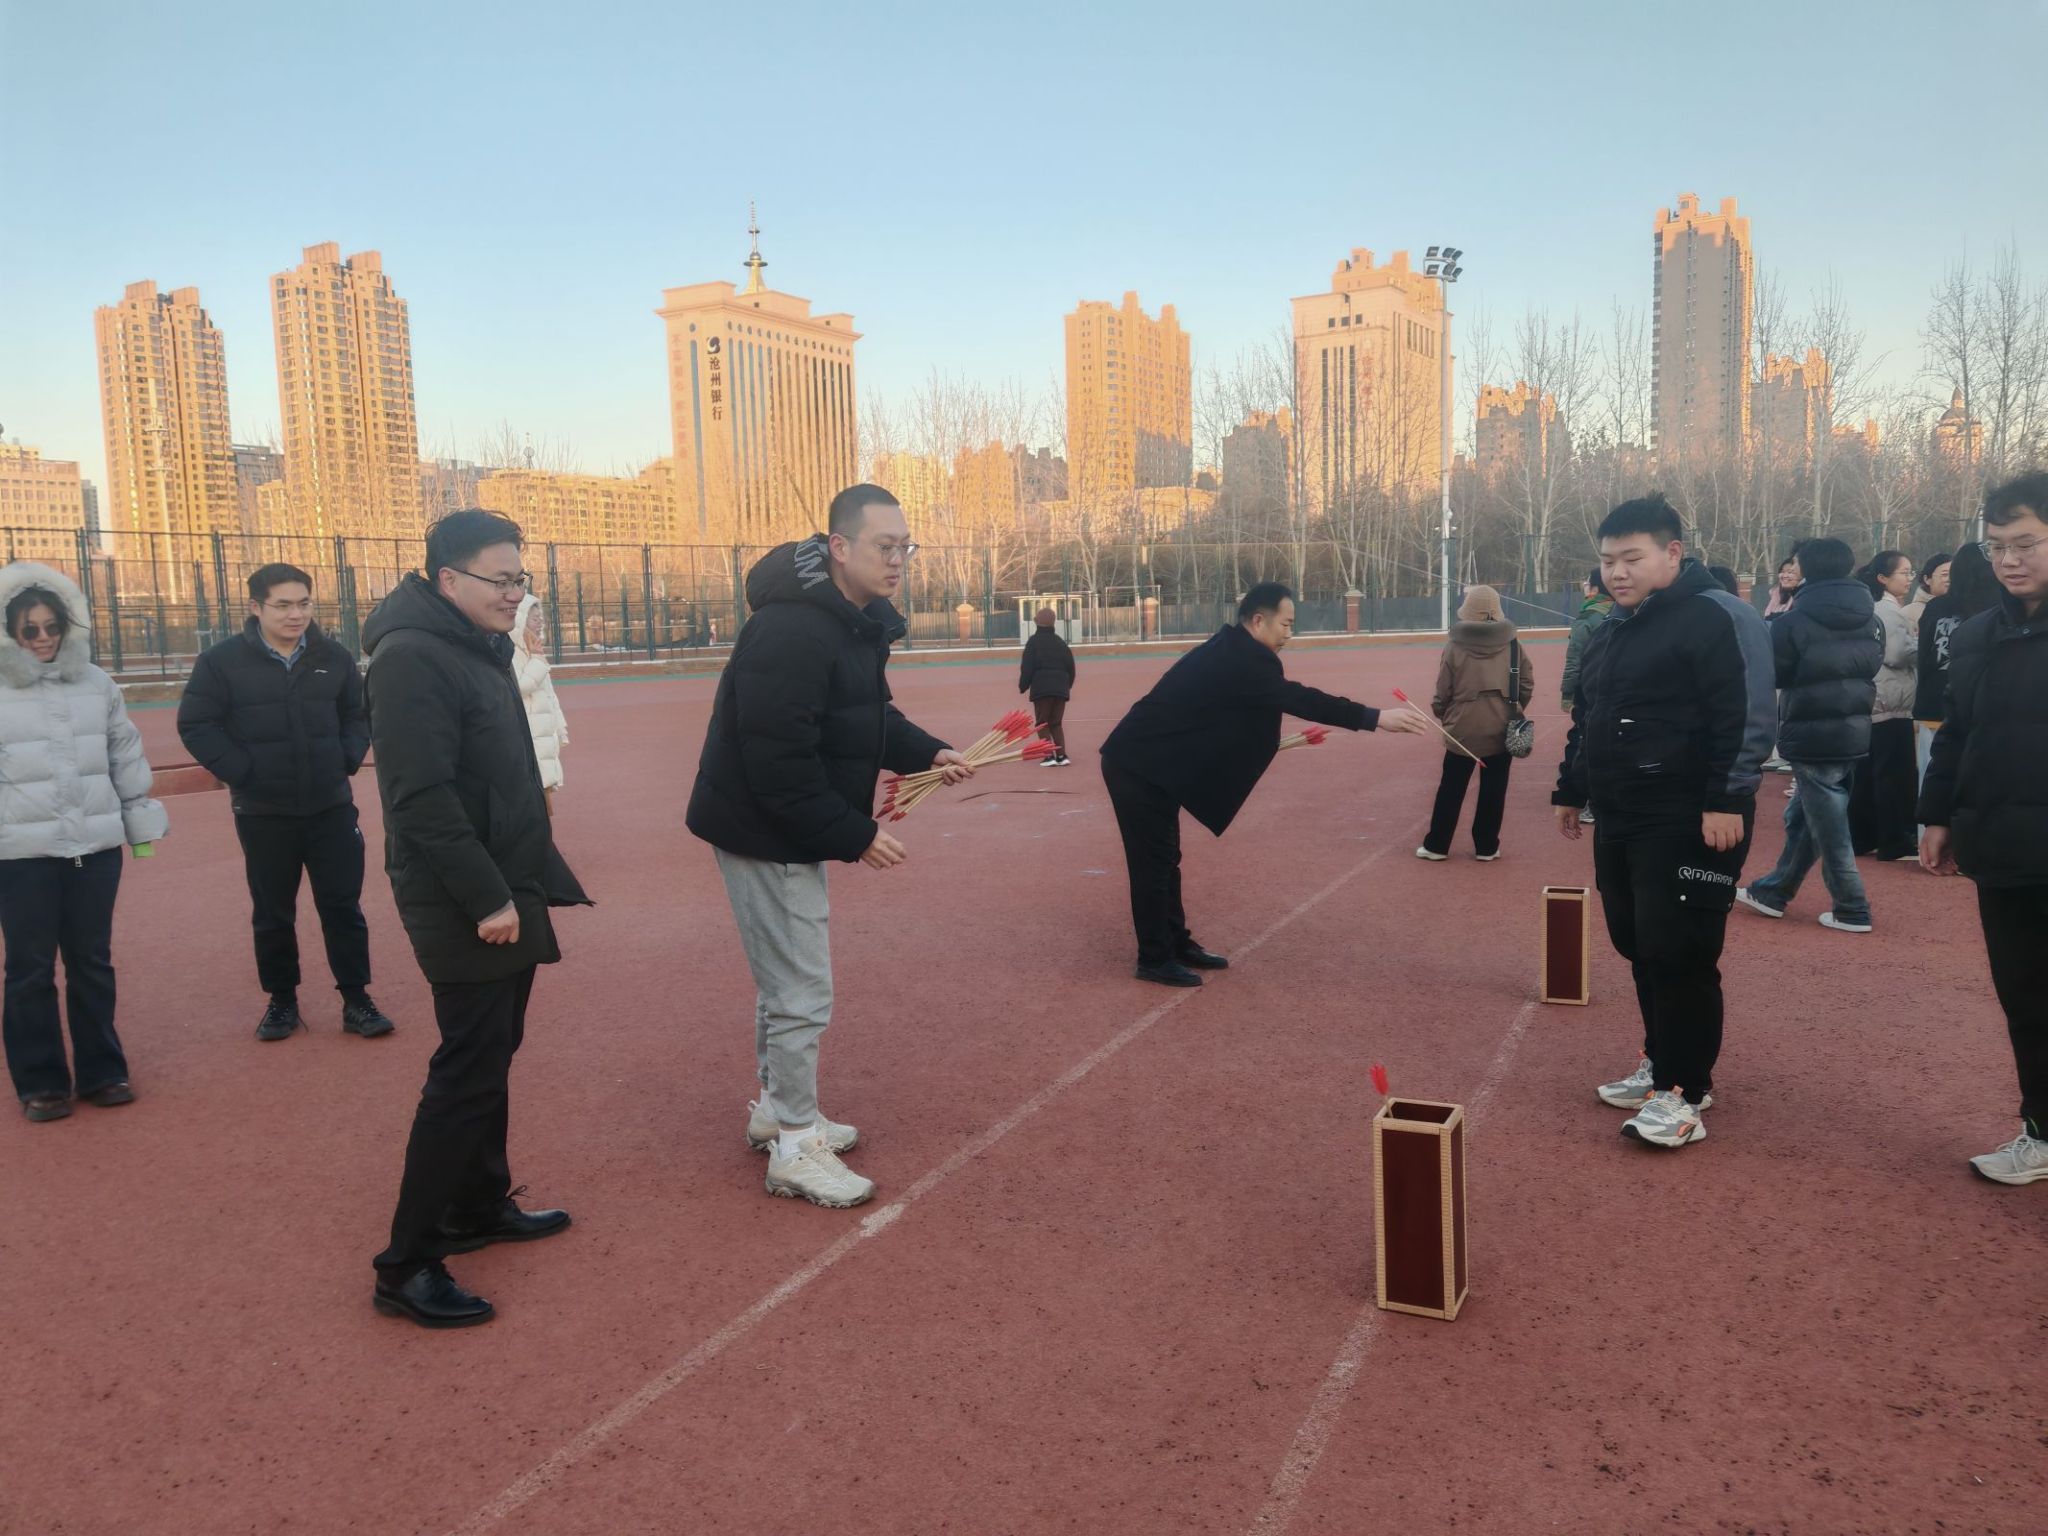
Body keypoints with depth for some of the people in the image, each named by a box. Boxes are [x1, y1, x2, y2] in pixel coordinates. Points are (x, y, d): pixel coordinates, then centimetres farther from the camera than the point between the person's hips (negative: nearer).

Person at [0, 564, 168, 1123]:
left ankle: (101, 1071, 22)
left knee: (93, 963, 11)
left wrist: (140, 822, 15)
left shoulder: (96, 684, 7)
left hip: (96, 846, 3)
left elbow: (126, 758, 14)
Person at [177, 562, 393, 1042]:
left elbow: (359, 713, 13)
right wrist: (239, 772, -13)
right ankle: (282, 1001, 24)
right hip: (263, 813, -1)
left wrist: (348, 758, -2)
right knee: (273, 912, 10)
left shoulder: (334, 657, 2)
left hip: (331, 806, 2)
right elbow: (196, 725, -5)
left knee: (343, 906, 4)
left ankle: (356, 1000, 13)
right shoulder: (222, 660, -7)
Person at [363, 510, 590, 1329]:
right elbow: (423, 797, -24)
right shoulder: (411, 658, -18)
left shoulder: (481, 648, 13)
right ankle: (406, 1266, 4)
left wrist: (529, 882, 16)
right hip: (463, 907, -10)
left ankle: (479, 1205, 34)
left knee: (491, 1055, 19)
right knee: (468, 1073, -6)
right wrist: (486, 898, -23)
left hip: (504, 893, 10)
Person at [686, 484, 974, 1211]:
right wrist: (855, 835, -24)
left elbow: (868, 717, 16)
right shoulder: (792, 631, -27)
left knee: (787, 982, 22)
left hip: (797, 826, 10)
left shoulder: (854, 619, 5)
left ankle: (778, 1111, 38)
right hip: (765, 832, -10)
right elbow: (778, 760, -30)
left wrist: (927, 752, 0)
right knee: (802, 994, -1)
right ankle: (794, 1149, 14)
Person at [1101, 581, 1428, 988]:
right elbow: (1295, 697, -25)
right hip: (1137, 766, -10)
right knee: (1154, 862, -1)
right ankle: (1155, 959, 9)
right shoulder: (1238, 657, -19)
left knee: (1165, 859, 16)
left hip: (1148, 764, 10)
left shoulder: (1230, 652, 13)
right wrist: (1374, 718, -25)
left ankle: (1178, 945, 27)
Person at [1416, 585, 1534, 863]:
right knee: (1493, 791, 11)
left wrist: (1441, 713, 17)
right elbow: (1527, 684, 2)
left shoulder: (1454, 646, -8)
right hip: (1501, 730, 1)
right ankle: (1486, 847, 17)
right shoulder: (1513, 645, -3)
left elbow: (1443, 692, -3)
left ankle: (1436, 846, 17)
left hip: (1464, 728, -1)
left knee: (1451, 790, 10)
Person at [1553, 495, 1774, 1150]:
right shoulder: (1608, 634, 16)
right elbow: (1585, 721, 25)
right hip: (1619, 821, 8)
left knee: (1678, 954, -6)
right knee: (1639, 947, 13)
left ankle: (1685, 1091, 3)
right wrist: (1571, 791, 26)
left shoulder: (1714, 618, -11)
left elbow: (1742, 719, -18)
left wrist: (1727, 801, -23)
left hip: (1690, 823, -8)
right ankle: (1662, 1062, 27)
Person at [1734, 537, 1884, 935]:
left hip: (1812, 737, -7)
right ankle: (1773, 891, 26)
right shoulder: (1870, 620, 4)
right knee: (1800, 818, 17)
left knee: (1829, 828, 2)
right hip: (1854, 733, 7)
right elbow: (1873, 666, 16)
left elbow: (1773, 674, -6)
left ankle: (1852, 910, 7)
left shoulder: (1795, 622, -15)